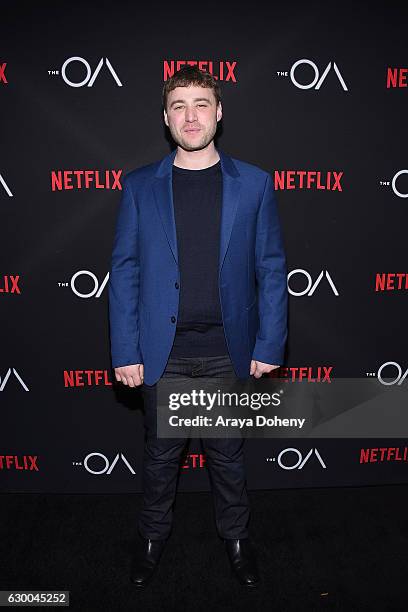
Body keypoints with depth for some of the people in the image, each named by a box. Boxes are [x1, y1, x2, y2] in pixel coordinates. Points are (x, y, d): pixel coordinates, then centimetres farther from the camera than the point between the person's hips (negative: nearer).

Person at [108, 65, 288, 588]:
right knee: (160, 453, 16)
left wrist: (269, 346, -4)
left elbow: (271, 269, 0)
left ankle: (235, 536, 41)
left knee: (228, 453, 17)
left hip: (229, 351, 0)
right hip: (162, 352, 0)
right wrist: (125, 352, -5)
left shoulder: (254, 184, 0)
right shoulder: (139, 186, 0)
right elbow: (124, 271, 0)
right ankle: (154, 534, 42)